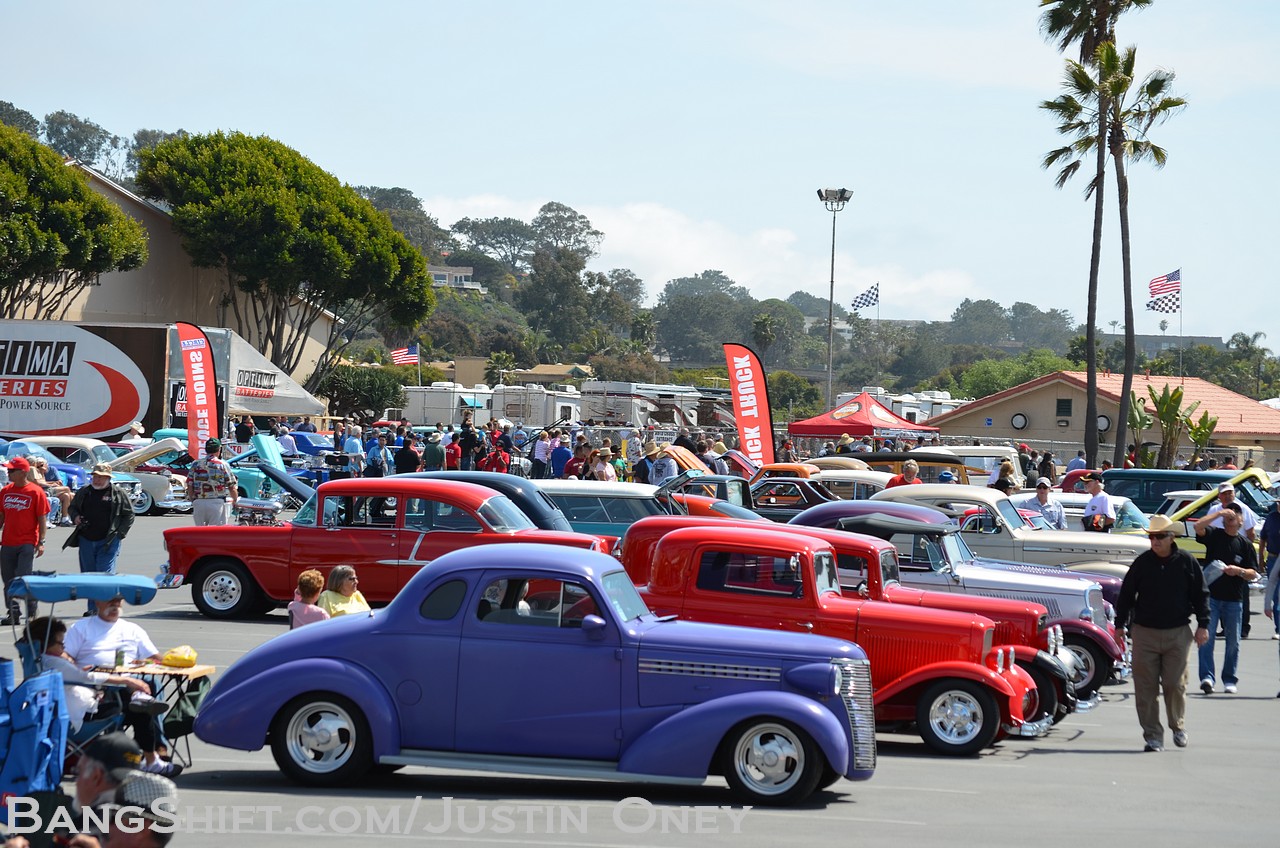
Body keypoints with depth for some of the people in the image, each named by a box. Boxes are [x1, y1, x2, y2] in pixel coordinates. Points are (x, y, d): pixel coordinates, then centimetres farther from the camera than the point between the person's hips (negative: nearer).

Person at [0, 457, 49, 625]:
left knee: (24, 578, -9)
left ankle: (31, 613, 6)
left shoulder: (36, 492, -6)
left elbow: (42, 519, -5)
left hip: (27, 544, -5)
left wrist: (41, 542, -9)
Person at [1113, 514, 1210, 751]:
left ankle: (1178, 727, 23)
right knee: (1145, 687, -2)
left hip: (1177, 633, -1)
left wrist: (1203, 625, 1)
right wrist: (1120, 625, 10)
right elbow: (1126, 594, 11)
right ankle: (1152, 736, 5)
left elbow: (1201, 595, 6)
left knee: (1175, 684, 0)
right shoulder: (1142, 562, 3)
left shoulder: (1186, 562, 0)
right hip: (1144, 632, 1)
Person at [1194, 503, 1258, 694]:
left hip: (1234, 599, 2)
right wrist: (1219, 512, -16)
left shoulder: (1245, 544, 7)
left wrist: (1239, 571, -14)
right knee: (1207, 637, -11)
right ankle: (1207, 677, -14)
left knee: (1233, 641, 6)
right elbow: (1198, 526, -16)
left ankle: (1230, 680, 16)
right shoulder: (1214, 535, 4)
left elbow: (1253, 574, 5)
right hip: (1211, 596, -2)